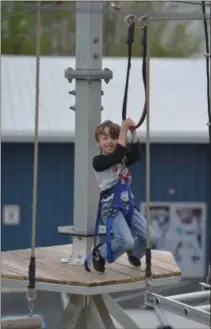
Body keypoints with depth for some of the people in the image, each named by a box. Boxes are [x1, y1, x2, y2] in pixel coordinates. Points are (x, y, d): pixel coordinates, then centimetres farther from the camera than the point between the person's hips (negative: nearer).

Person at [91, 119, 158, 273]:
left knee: (151, 237, -2)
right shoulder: (98, 161, -9)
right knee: (126, 241, -27)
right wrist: (124, 129, -23)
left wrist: (133, 132, -16)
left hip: (128, 205, 7)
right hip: (111, 207, -7)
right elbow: (117, 155, -25)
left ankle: (134, 253, 33)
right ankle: (100, 253, 4)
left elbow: (136, 155, -8)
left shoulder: (123, 160, 11)